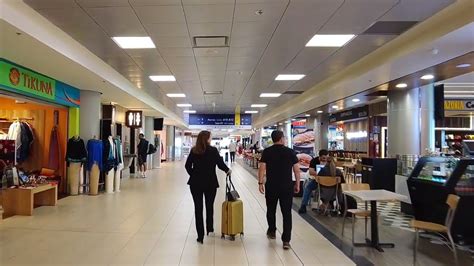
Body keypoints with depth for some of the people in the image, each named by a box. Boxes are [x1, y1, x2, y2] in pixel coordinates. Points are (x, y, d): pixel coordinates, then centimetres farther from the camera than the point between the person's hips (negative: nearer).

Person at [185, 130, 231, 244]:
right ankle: (209, 228, 35)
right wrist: (228, 170, 12)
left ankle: (200, 235, 8)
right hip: (210, 183, -1)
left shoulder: (194, 151, -1)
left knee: (198, 208, 6)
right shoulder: (213, 150, -9)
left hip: (195, 183, 2)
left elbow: (187, 165, 1)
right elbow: (220, 164, -7)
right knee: (209, 206, 18)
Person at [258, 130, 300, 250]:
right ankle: (286, 241, 1)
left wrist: (260, 183, -2)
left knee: (271, 210, 19)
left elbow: (262, 168, -7)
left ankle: (272, 232, 37)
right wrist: (297, 184, 9)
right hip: (287, 186, 0)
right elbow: (297, 169, 0)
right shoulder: (290, 152, -1)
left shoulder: (267, 152, -2)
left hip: (271, 186, 1)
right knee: (287, 213, 3)